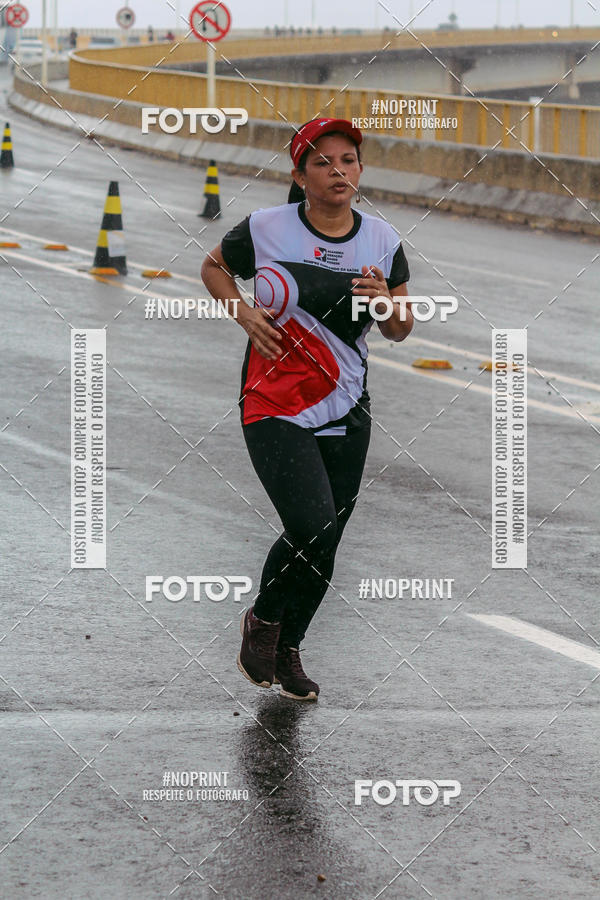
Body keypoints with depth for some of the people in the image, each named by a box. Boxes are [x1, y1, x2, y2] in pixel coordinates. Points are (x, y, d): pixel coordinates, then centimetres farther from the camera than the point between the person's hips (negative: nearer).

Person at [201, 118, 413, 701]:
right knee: (311, 527, -20)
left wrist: (386, 303, -14)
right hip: (274, 407, -4)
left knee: (323, 546, 9)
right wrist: (246, 314, -7)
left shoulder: (382, 240, 1)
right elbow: (214, 268, 11)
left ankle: (286, 650, 33)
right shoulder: (266, 229, -8)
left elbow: (399, 332, 8)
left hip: (347, 415, 4)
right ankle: (262, 620, 9)